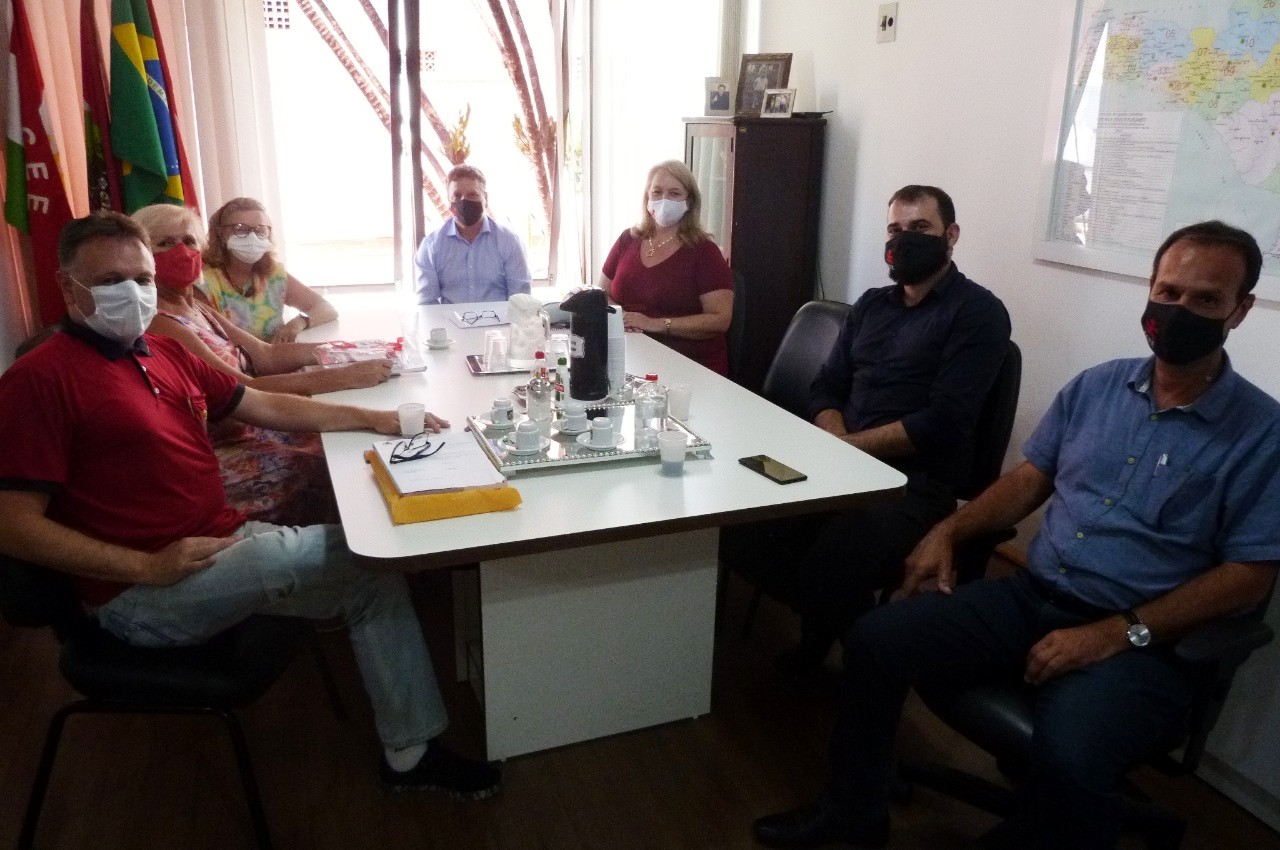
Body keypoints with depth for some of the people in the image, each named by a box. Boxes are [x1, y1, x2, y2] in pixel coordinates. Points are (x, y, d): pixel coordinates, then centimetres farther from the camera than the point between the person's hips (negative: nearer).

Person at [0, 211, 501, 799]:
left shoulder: (165, 355, 13)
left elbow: (267, 406, 19)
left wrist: (372, 419, 10)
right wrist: (148, 567, -21)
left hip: (226, 540, 8)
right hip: (138, 593, -8)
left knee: (373, 572, -4)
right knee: (344, 550, -27)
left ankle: (411, 751, 6)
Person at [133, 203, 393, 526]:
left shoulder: (196, 308, 12)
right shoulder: (157, 323, -17)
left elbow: (267, 355, 7)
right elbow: (244, 391, -25)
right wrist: (344, 377, -29)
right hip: (216, 453, -9)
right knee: (332, 473, -17)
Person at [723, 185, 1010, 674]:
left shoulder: (977, 313, -2)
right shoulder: (871, 304, 20)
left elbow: (942, 423, -13)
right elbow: (825, 388, 15)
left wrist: (849, 445, -11)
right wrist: (835, 443, -6)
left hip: (914, 483, -6)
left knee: (825, 574, -30)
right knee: (741, 530, -18)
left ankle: (817, 654, 4)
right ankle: (824, 627, 7)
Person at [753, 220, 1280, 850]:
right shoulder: (1096, 385, 10)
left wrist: (1118, 634, -18)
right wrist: (949, 531, -1)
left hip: (1142, 639, -4)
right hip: (1030, 597, 5)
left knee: (1068, 757, -35)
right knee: (875, 639, -12)